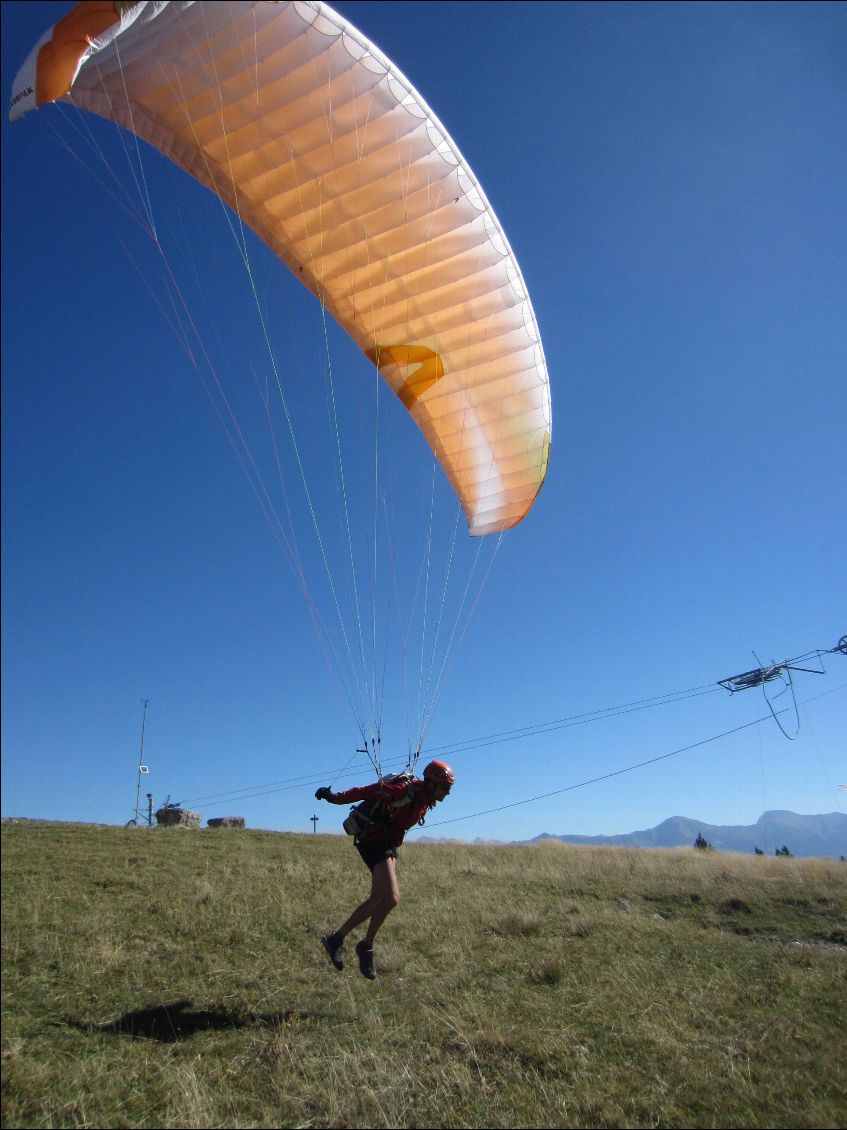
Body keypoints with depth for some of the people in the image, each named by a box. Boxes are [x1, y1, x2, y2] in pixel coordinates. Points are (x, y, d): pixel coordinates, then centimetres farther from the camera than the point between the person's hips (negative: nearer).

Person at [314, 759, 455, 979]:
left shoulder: (425, 799, 7)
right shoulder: (408, 791, -22)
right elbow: (370, 791, -20)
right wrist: (334, 797, -16)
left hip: (388, 845, 10)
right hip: (375, 843, -10)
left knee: (378, 899, 12)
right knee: (392, 898, -14)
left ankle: (336, 938, 20)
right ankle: (366, 946, 3)